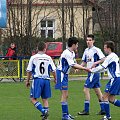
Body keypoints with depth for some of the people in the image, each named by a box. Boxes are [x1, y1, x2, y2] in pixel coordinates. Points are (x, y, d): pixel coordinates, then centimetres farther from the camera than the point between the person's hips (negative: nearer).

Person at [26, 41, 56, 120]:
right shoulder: (48, 58, 4)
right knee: (45, 99, 14)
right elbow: (53, 70, 6)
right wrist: (55, 79, 23)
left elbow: (29, 71, 2)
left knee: (33, 99, -2)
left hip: (37, 79, -3)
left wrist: (27, 81, 14)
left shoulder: (33, 57, 0)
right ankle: (46, 113, 10)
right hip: (46, 80, 3)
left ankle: (44, 111, -19)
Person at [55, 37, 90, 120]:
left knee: (65, 95, 13)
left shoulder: (72, 53, 12)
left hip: (65, 74, 10)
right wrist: (85, 68, -17)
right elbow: (73, 65, -20)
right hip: (61, 73, -10)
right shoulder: (67, 53, -19)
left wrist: (84, 68, 2)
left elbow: (74, 64, 13)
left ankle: (66, 113, 20)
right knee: (64, 95, -10)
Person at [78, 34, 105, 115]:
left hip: (94, 72, -9)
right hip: (90, 72, 9)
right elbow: (84, 62, 19)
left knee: (86, 90, -9)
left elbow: (103, 59, -14)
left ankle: (86, 110, -4)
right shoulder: (86, 50, 13)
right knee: (97, 90, 11)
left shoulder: (96, 50, -12)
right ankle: (103, 109, 16)